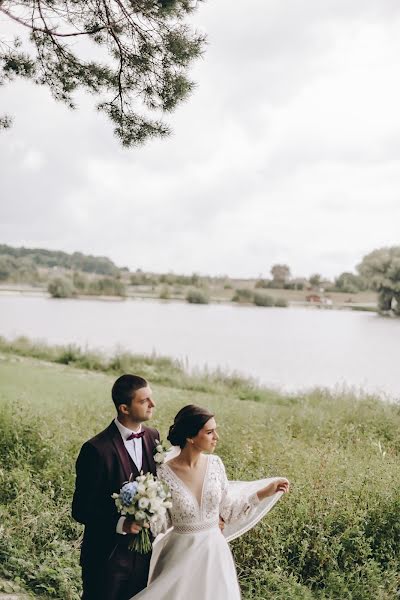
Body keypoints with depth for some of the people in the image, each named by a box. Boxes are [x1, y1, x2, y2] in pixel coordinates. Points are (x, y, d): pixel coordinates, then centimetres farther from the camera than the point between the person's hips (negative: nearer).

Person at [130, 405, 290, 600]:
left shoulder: (214, 463, -5)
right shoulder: (164, 474, -17)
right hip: (181, 556, -4)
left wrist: (265, 492, 0)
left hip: (215, 552, 4)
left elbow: (227, 508, 4)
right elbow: (161, 524, -6)